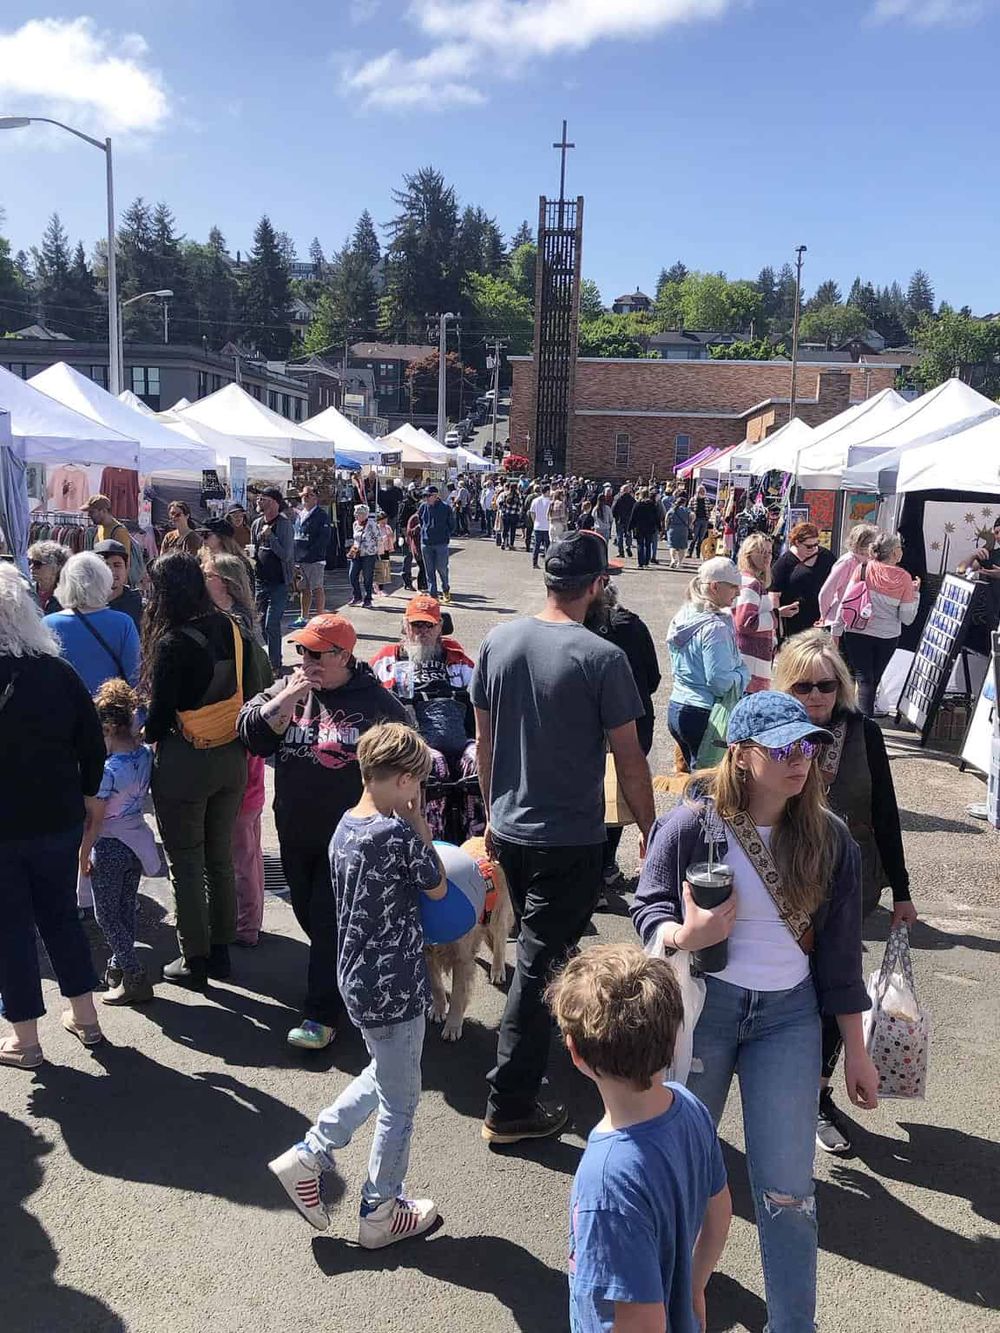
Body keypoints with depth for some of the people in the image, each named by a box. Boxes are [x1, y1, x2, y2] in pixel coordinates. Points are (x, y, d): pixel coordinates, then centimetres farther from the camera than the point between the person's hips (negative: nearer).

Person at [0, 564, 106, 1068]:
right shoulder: (59, 671, -5)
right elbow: (93, 743, 0)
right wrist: (85, 795, 12)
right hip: (59, 819, 4)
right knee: (61, 914, 19)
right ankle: (84, 1017, 27)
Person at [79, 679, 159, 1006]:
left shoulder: (108, 770, -25)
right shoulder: (146, 754, -7)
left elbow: (94, 821, -17)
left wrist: (84, 855, -6)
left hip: (110, 847, -7)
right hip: (137, 841, 7)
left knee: (106, 915, 7)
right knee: (126, 908, 21)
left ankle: (135, 979, 6)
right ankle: (119, 965, 37)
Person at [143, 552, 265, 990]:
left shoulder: (171, 643, -18)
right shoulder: (230, 629, -1)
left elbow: (160, 715, -14)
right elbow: (252, 688, 4)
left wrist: (147, 735, 7)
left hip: (183, 765, -6)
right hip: (231, 759, 6)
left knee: (186, 864, 8)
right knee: (221, 858, 18)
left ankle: (194, 961, 19)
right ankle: (221, 951, 30)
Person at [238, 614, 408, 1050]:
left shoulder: (375, 701, -8)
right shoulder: (287, 688, 3)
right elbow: (251, 734, -6)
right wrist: (286, 698, -17)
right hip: (295, 833, 6)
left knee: (331, 921, -2)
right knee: (309, 915, 17)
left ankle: (322, 1015, 7)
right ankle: (343, 983, 39)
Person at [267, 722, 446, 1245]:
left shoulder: (346, 826, 1)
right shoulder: (398, 834, -25)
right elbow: (438, 888, -10)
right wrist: (419, 824, -5)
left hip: (357, 978, 8)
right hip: (394, 986, -8)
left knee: (384, 1075, 28)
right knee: (399, 1101, 11)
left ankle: (310, 1154, 26)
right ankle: (380, 1213, 27)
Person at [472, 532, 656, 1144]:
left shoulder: (499, 640, -2)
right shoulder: (602, 658, -19)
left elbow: (485, 738, 7)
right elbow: (630, 760, -14)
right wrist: (650, 833, 1)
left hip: (509, 830, 6)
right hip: (571, 840, -6)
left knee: (541, 947, 27)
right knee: (539, 966, 3)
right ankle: (510, 1106, 13)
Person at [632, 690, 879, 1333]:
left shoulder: (828, 836, -6)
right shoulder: (691, 825, -14)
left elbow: (840, 949, 2)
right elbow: (648, 908, -3)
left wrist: (855, 1049, 6)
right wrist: (683, 935, -26)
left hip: (789, 1015, 1)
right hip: (702, 1008, -1)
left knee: (787, 1187, 3)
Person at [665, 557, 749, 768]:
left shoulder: (683, 616, 8)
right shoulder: (716, 627, -19)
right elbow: (720, 681, -23)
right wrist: (743, 673, -4)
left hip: (676, 708, 9)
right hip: (703, 715, -9)